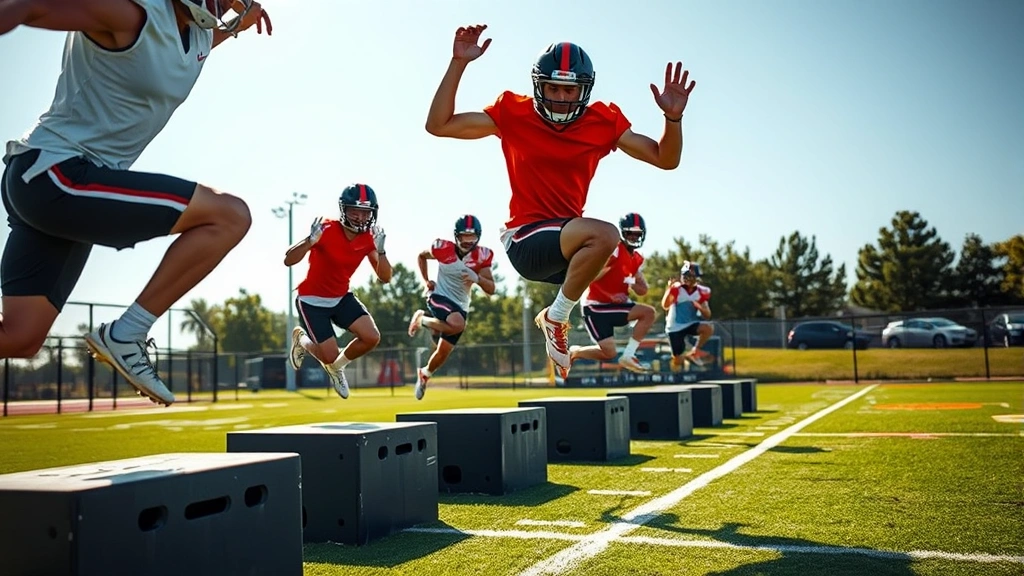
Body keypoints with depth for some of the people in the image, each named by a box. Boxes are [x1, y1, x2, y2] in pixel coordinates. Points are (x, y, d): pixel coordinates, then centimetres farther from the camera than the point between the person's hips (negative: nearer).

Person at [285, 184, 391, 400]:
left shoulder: (369, 238, -8)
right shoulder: (327, 229, -24)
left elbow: (385, 278, -11)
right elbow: (288, 261, -28)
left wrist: (380, 250, -27)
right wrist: (311, 240, -45)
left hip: (341, 298, 5)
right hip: (312, 300, -5)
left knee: (371, 338, -14)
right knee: (330, 356, -8)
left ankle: (336, 366, 17)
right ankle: (301, 338, 28)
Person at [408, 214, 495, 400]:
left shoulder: (482, 256, -10)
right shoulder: (443, 248, -15)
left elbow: (491, 289, -10)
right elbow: (422, 256, 8)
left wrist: (477, 278, -29)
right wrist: (426, 281, -1)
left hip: (460, 306, 4)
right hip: (439, 297, -3)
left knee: (444, 352, 7)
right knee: (458, 325, -34)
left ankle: (424, 375, 39)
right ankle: (422, 319, -5)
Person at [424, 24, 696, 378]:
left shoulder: (603, 122, 3)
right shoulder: (514, 113, -3)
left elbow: (665, 159, 4)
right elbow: (438, 125, -5)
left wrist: (673, 118, -15)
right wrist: (459, 63, -13)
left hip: (565, 242, 6)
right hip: (525, 239, -5)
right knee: (604, 235, -31)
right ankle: (556, 317, -10)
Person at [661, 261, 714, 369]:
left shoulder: (702, 292, -3)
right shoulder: (676, 288, -13)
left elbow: (707, 316, -3)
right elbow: (665, 306, -29)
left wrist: (700, 307, -24)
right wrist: (669, 288, -39)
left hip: (691, 324, 3)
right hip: (675, 327, -3)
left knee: (709, 327, -29)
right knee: (678, 361, -3)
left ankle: (694, 351, -8)